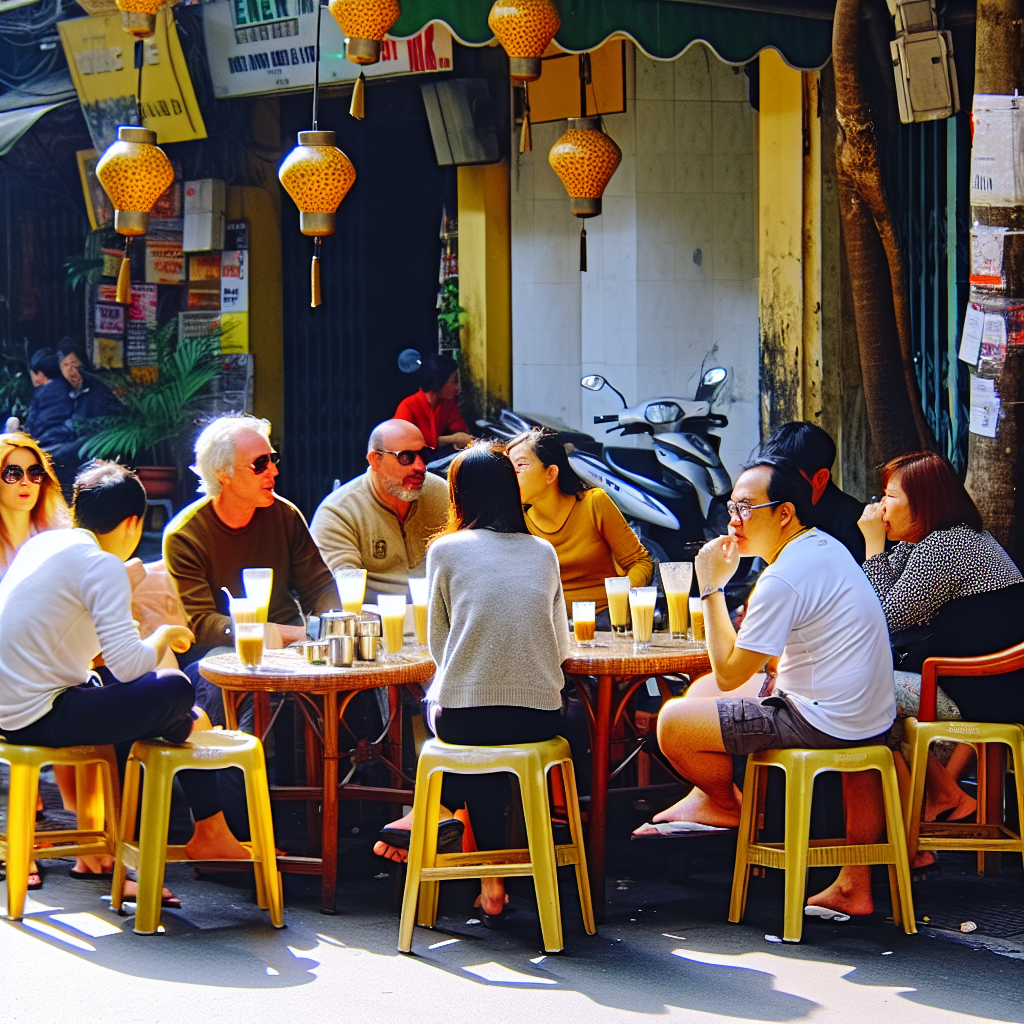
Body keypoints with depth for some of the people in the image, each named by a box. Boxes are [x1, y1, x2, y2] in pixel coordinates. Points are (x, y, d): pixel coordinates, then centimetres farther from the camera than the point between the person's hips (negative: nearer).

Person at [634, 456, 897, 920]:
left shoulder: (784, 578, -21)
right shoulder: (827, 547, 10)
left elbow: (729, 674, -16)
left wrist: (712, 589, -10)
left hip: (825, 722, -10)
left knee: (673, 723, -8)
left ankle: (726, 804, 23)